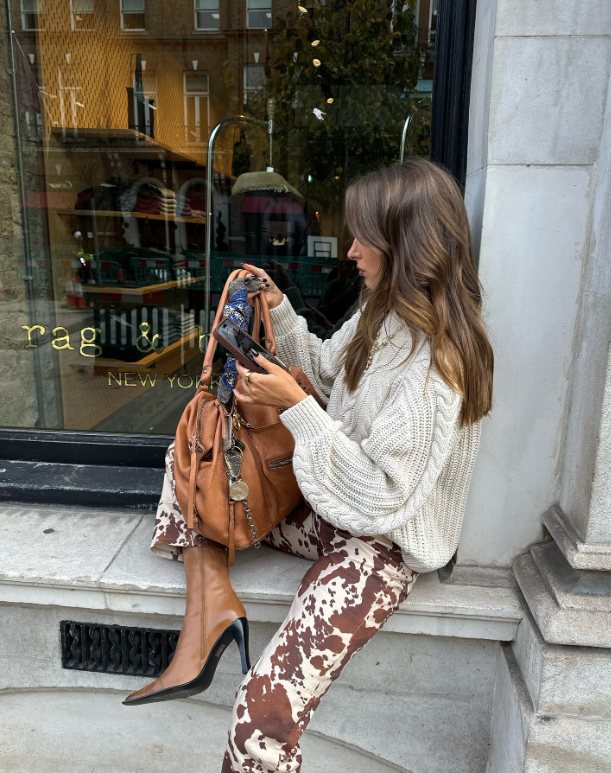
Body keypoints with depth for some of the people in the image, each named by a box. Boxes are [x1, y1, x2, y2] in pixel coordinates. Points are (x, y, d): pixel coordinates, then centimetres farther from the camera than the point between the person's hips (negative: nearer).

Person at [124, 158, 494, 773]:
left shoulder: (434, 364, -28)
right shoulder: (384, 312, -1)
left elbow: (381, 496, -27)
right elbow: (326, 368, 16)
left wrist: (294, 407, -28)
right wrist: (279, 311, 3)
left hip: (379, 544, -9)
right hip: (330, 504, 9)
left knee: (261, 717, -25)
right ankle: (208, 587, -3)